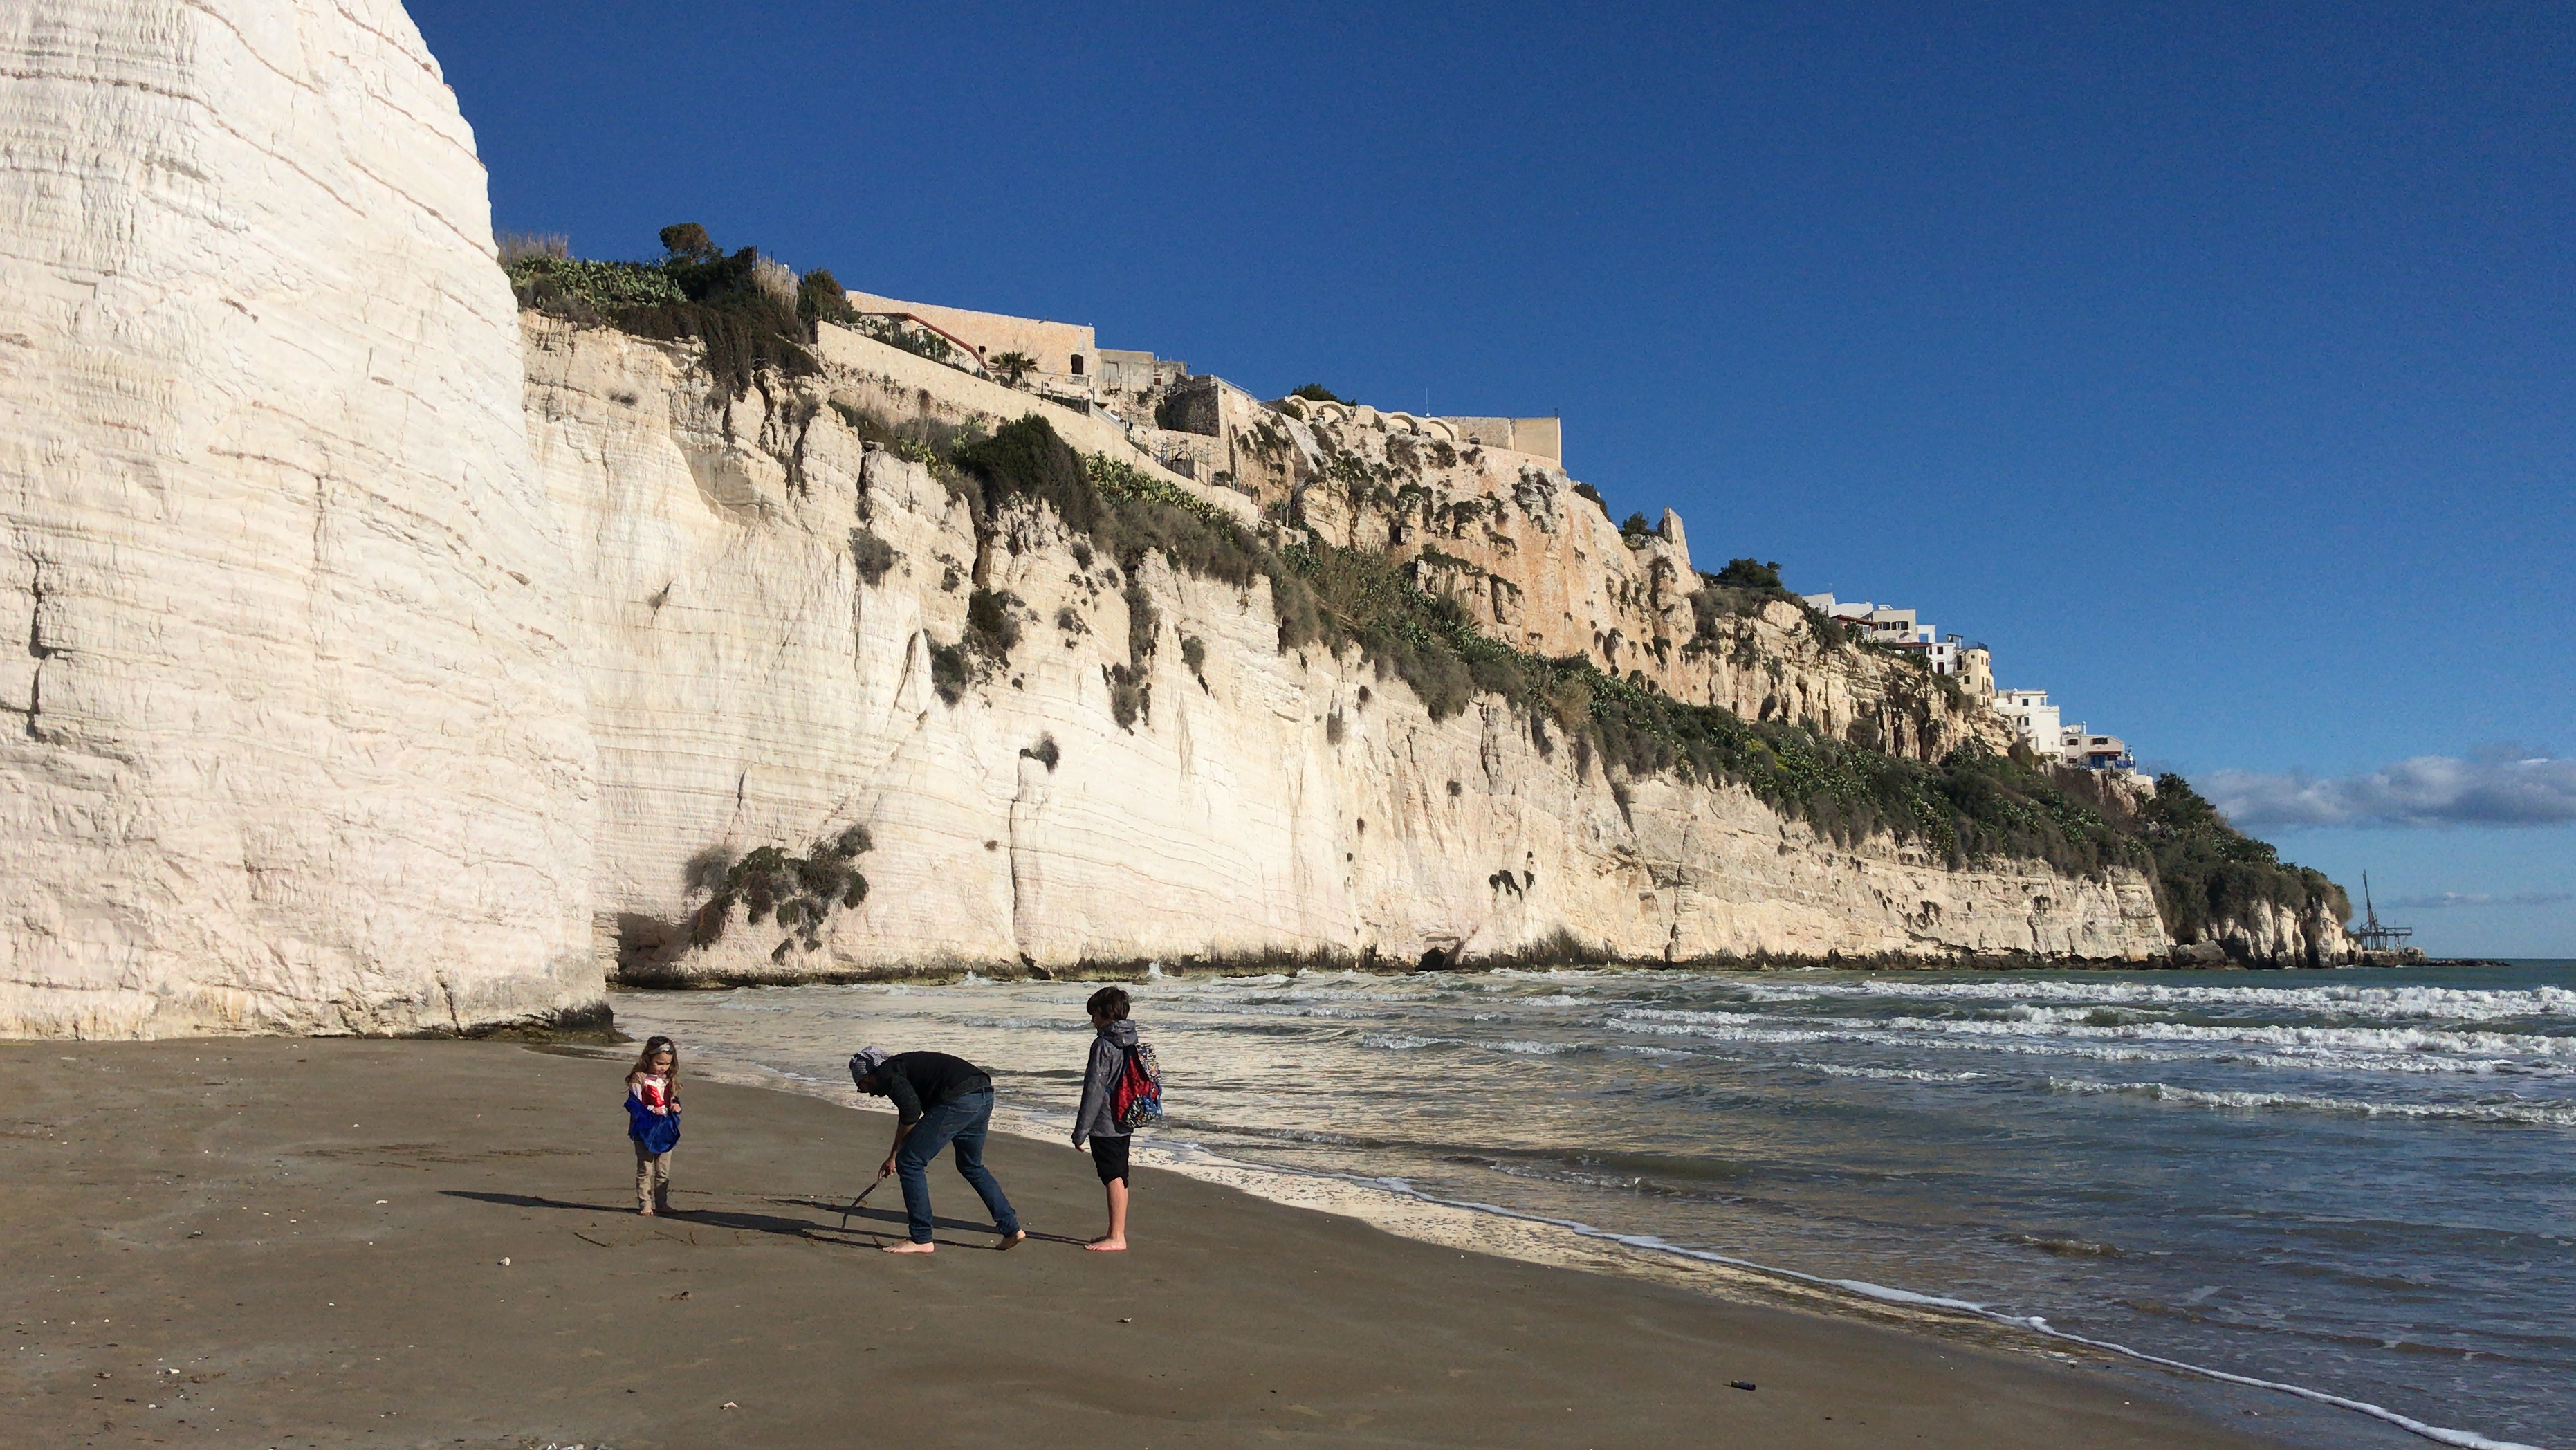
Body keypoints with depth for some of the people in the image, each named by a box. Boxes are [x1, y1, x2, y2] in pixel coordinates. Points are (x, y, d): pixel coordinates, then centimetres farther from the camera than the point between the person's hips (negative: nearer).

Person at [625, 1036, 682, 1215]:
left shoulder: (669, 1080, 11)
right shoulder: (639, 1079, -8)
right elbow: (634, 1104, -12)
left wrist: (676, 1106, -3)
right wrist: (652, 1110, -23)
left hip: (666, 1130, 6)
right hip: (645, 1131, -6)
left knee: (664, 1171, 11)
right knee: (645, 1170, -1)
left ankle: (662, 1204, 18)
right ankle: (645, 1204, 4)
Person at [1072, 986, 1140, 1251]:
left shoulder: (1104, 1045, -16)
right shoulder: (1131, 1044, 10)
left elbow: (1094, 1089, -17)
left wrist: (1081, 1130, -13)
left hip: (1105, 1124, -9)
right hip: (1123, 1122, 9)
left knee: (1113, 1177, -5)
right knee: (1119, 1177, 14)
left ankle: (1116, 1238, -2)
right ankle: (1116, 1233, 23)